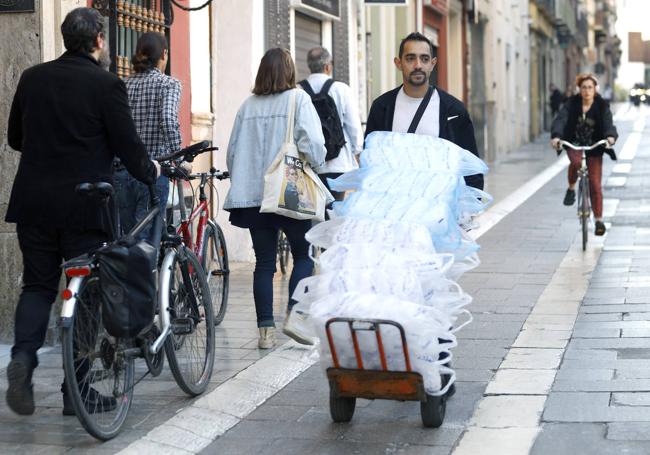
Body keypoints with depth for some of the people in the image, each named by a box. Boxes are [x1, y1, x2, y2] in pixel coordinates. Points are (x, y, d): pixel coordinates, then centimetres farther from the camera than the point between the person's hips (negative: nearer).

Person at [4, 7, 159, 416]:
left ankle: (23, 357, -10)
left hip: (34, 202, 4)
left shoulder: (33, 78, 5)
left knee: (38, 285, 14)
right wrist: (150, 171, 12)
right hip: (85, 207, -4)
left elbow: (15, 138, 14)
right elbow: (127, 146, -8)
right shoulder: (107, 85, -9)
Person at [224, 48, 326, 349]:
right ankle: (293, 315, -6)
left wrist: (241, 183, 22)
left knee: (264, 262, 8)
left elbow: (232, 152, 10)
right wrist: (316, 167, 5)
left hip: (253, 195, 4)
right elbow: (313, 144, -14)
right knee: (304, 255, 10)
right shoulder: (298, 99, -4)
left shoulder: (248, 106, 8)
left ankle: (265, 330, 7)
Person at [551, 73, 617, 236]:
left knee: (595, 184, -3)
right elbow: (560, 119, -20)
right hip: (574, 144, 0)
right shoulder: (571, 104, -7)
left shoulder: (602, 106, -7)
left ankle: (599, 220, 8)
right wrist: (556, 136, -40)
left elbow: (608, 122, -21)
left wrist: (610, 136, -44)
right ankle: (571, 189, -6)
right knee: (576, 162, -35)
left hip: (594, 148, 0)